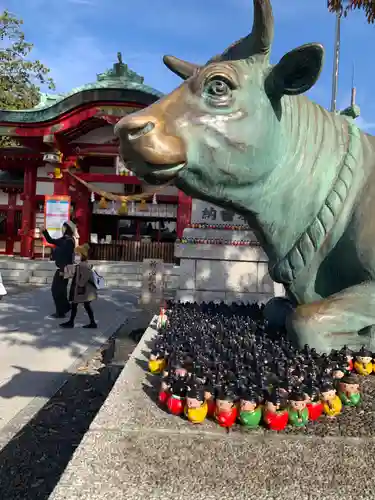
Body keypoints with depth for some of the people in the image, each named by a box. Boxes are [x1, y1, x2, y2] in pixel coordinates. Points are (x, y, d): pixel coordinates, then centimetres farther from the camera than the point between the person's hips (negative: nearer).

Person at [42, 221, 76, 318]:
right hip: (62, 268, 9)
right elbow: (50, 240, 21)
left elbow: (67, 256, -22)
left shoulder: (69, 241, -17)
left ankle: (60, 312, 6)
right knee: (57, 289, 18)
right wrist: (44, 231, 10)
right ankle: (65, 306, 29)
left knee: (57, 290, -2)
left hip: (64, 269, -9)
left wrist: (62, 270, -24)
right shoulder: (64, 239, 12)